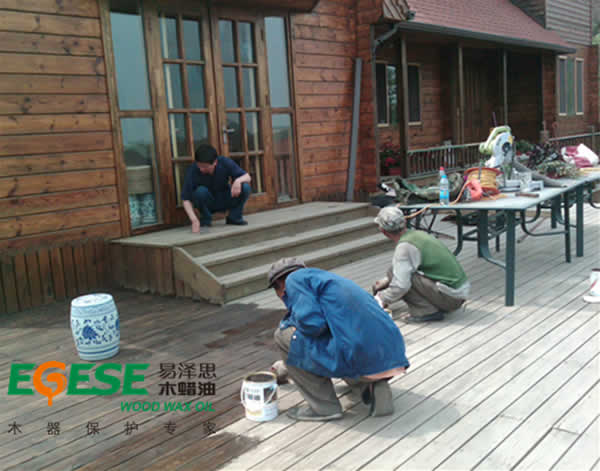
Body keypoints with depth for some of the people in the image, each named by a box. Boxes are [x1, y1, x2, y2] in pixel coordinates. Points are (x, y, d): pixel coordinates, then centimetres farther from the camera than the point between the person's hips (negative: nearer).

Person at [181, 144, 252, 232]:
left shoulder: (225, 162, -20)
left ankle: (234, 217, -1)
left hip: (225, 200, 1)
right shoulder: (192, 171, -25)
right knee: (200, 191, -34)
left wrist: (238, 181, -39)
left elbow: (247, 177, -15)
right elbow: (186, 199, -23)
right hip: (207, 204, -1)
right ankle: (206, 219, -6)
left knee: (245, 187, -25)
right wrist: (194, 220, -37)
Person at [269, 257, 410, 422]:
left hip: (359, 358, -9)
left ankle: (324, 406, 8)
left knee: (284, 335, 6)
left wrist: (287, 323, 12)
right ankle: (377, 387, 14)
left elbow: (312, 323, -12)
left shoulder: (295, 279, 5)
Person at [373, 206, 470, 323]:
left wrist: (382, 299, -2)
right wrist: (386, 280, 29)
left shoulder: (405, 246, -17)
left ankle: (427, 311, -10)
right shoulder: (419, 234, 10)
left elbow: (400, 286, -19)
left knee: (393, 272, -12)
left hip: (449, 297, -9)